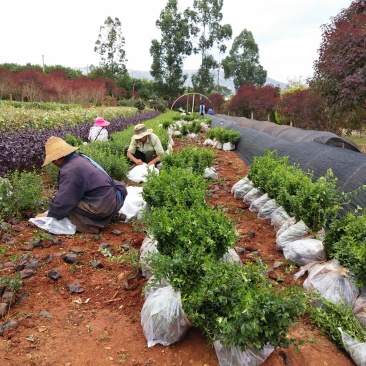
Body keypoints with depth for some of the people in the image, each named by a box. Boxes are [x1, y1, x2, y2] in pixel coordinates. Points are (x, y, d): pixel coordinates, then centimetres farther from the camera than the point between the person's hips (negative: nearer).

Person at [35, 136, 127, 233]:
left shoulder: (70, 170, -18)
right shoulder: (80, 158, 10)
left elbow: (62, 202, -15)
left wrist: (48, 215, 2)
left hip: (102, 207, -9)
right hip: (113, 200, 9)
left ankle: (90, 226, -9)